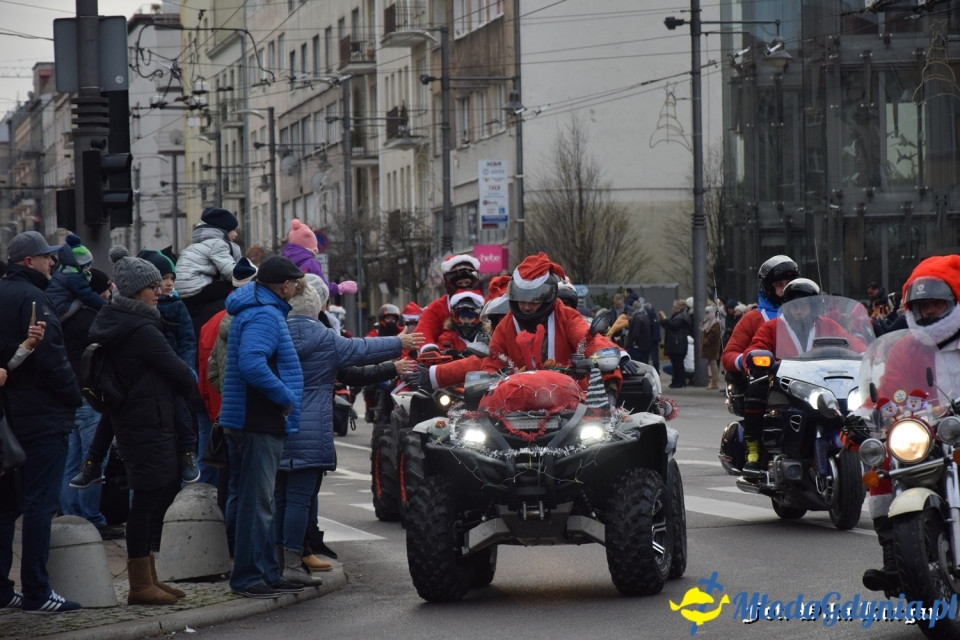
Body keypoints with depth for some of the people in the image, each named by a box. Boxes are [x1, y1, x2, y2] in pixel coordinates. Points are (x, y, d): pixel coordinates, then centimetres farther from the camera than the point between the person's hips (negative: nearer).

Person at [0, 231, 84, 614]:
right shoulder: (32, 298, -14)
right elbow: (51, 357, -19)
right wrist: (75, 395, -9)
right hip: (42, 416, -9)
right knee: (40, 504, -5)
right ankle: (36, 593, -5)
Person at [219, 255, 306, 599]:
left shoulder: (263, 310, 17)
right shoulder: (264, 315, -17)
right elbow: (251, 364, -31)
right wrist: (285, 397, -21)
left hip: (262, 422, 11)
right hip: (259, 423, -11)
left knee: (261, 501, 16)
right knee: (257, 502, -9)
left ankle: (268, 573, 23)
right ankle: (248, 577, -8)